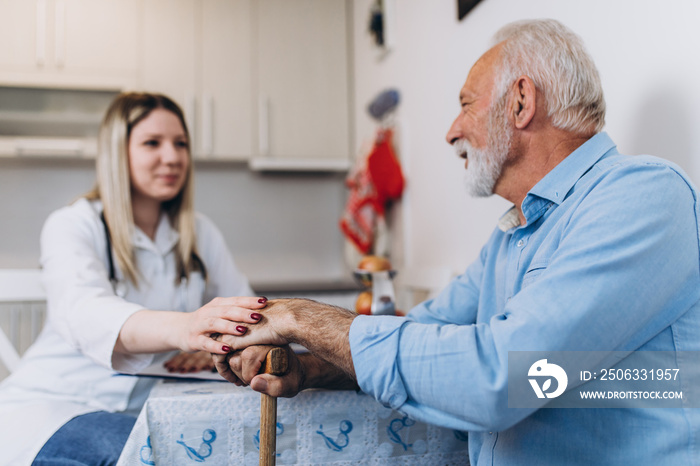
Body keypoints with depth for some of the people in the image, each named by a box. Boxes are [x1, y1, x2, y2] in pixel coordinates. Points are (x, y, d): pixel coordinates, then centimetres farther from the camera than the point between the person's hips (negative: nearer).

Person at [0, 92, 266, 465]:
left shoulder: (200, 234, 7)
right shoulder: (72, 226, -9)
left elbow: (245, 314, 3)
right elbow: (84, 312, -30)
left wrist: (211, 346, -21)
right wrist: (182, 328, -50)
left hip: (147, 406, 5)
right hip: (51, 405, -4)